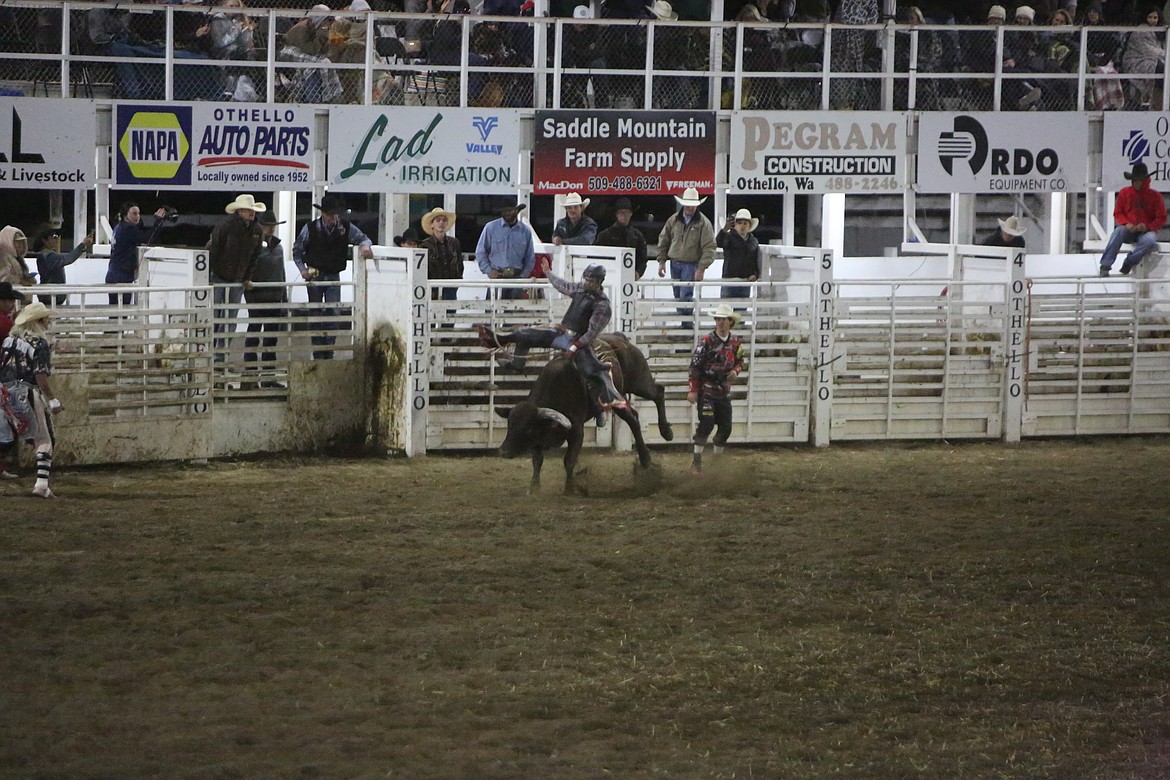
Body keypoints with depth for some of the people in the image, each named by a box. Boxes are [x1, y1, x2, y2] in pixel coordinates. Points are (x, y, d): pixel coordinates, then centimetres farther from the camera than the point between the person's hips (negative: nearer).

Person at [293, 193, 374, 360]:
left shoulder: (346, 228, -3)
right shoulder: (310, 228, -6)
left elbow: (363, 238, 5)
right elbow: (297, 249, 5)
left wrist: (365, 245, -20)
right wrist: (303, 269, -7)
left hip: (333, 277, 1)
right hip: (314, 276, -1)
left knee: (334, 313, -8)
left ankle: (328, 353, -2)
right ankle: (318, 355, 7)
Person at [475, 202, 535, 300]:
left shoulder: (525, 231, 8)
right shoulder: (491, 228, 3)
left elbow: (530, 258, 14)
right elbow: (480, 252, 8)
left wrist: (524, 275, 1)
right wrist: (488, 271, -4)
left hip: (517, 277, 2)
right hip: (497, 277, -2)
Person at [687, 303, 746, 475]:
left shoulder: (735, 343, 4)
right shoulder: (707, 342, -11)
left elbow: (739, 361, 20)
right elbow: (694, 366, -10)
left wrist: (735, 371, -5)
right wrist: (692, 390, -14)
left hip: (724, 391, 5)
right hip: (706, 390, -5)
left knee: (726, 427, 7)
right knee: (706, 423, -16)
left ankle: (717, 457, 28)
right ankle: (697, 460, -8)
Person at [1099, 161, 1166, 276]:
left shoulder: (1155, 196, 1)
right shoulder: (1125, 193, 6)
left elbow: (1161, 219, 1)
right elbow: (1118, 213, 8)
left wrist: (1147, 227, -17)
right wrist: (1126, 224, -14)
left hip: (1146, 231, -1)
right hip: (1129, 231, 1)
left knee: (1150, 241, -38)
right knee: (1118, 231, -35)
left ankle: (1129, 262, -24)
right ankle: (1105, 265, -41)